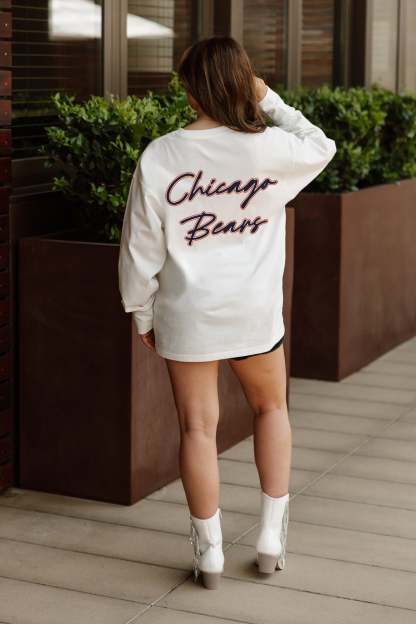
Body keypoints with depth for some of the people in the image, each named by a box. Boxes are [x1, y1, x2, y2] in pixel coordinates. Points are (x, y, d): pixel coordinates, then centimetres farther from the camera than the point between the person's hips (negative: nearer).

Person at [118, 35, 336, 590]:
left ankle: (210, 553, 20)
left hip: (187, 315, -1)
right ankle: (271, 538, 24)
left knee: (198, 427, 10)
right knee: (271, 408, 23)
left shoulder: (159, 157, -11)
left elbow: (140, 248, -5)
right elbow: (322, 146, 14)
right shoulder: (270, 148, -10)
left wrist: (142, 314, 8)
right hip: (255, 312, 1)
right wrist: (270, 101, 8)